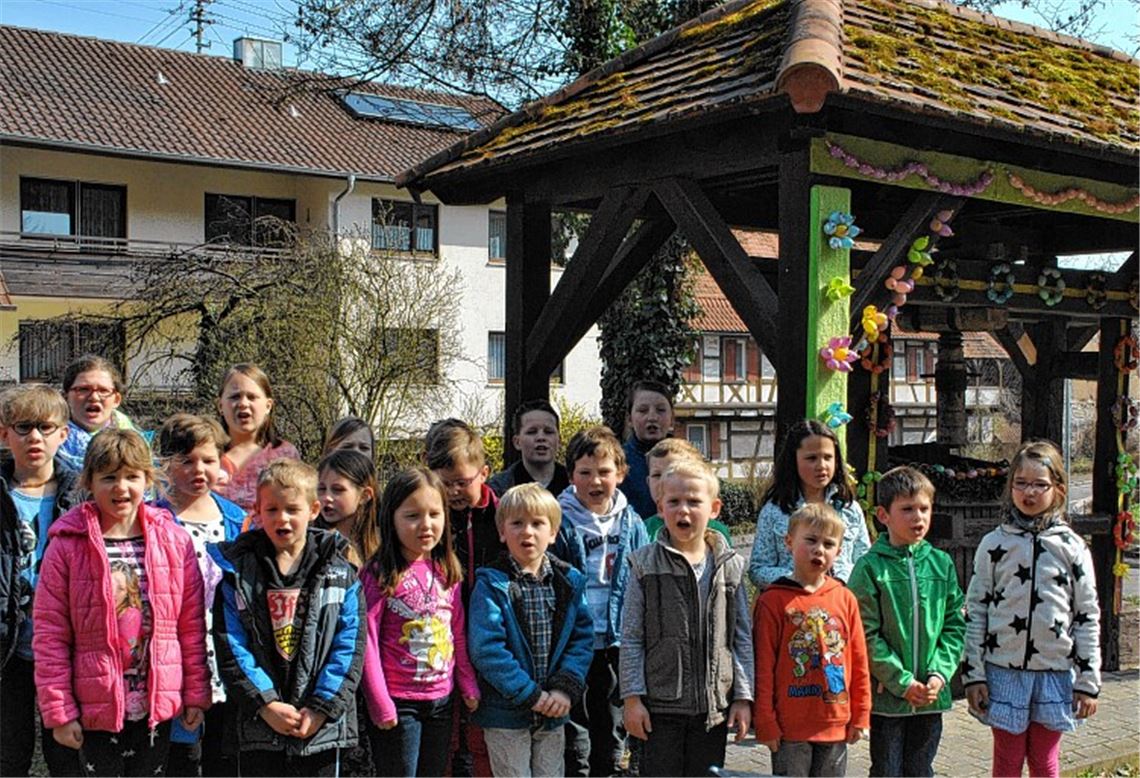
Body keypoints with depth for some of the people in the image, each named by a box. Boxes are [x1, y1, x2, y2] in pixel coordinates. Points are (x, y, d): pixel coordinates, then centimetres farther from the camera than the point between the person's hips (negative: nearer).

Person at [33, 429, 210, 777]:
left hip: (157, 705, 2)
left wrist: (196, 694, 3)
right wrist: (58, 710, -7)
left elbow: (192, 626, 3)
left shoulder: (175, 541, -1)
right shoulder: (67, 546, -7)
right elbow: (50, 636, -6)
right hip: (97, 706, -2)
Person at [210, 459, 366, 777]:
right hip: (259, 724, 0)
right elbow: (230, 646, -5)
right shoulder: (239, 569, 1)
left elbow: (350, 646, -4)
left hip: (322, 724, 0)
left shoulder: (339, 570, 1)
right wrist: (266, 704, -13)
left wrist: (322, 708, -13)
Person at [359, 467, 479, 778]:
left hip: (441, 699, 6)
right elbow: (368, 641, -12)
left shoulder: (446, 571, 4)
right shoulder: (379, 574, -13)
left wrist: (469, 685, 11)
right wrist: (379, 702, -12)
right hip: (398, 702, -5)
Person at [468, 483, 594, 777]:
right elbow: (486, 648, -18)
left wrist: (566, 687, -14)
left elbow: (582, 637, 0)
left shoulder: (570, 581, 3)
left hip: (553, 711, 4)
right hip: (506, 713, -4)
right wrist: (530, 695, -19)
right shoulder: (491, 584, -11)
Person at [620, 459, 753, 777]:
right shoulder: (645, 565, -2)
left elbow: (743, 637, 6)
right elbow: (631, 638, -2)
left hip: (714, 704, 2)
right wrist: (632, 697, -7)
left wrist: (743, 697, 2)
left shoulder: (731, 566, 4)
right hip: (660, 705, -2)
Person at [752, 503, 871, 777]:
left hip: (836, 725, 4)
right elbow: (763, 668, -8)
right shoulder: (773, 601, -9)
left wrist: (861, 715, 8)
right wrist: (765, 723, -8)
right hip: (790, 728, -4)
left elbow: (859, 661, 8)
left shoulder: (845, 599, 2)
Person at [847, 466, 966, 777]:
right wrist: (903, 682, -14)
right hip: (886, 693, -4)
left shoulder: (942, 563, 4)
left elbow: (955, 626, 5)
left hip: (930, 694, 4)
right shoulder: (870, 567, -9)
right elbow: (867, 635, -12)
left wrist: (939, 673, -8)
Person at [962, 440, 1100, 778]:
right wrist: (973, 674, -2)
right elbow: (975, 611, 1)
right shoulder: (994, 544, 0)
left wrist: (1089, 681, 1)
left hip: (1055, 673, 0)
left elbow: (1087, 617, 3)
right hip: (1004, 672, 0)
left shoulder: (1072, 547, 1)